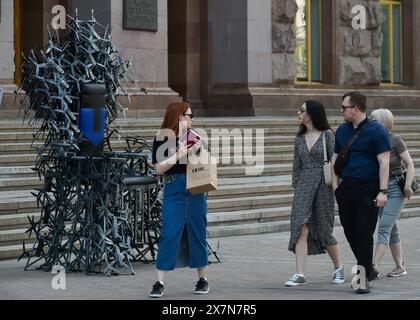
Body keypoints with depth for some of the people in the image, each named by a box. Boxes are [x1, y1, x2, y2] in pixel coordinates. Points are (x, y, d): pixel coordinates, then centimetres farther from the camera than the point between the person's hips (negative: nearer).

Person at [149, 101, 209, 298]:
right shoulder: (163, 138, -1)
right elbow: (159, 168, -8)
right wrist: (179, 155, -17)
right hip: (173, 190, -4)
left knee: (198, 233, 7)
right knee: (169, 234, -8)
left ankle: (202, 279, 16)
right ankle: (159, 283, -7)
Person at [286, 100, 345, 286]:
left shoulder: (327, 135, -2)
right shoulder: (300, 139, 12)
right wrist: (295, 187, 14)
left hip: (323, 185, -4)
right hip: (303, 185, 4)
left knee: (323, 230, 3)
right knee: (301, 227, -11)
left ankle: (338, 267, 26)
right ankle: (300, 274, -16)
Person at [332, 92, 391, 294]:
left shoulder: (376, 131, -5)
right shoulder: (342, 131, 13)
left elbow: (384, 162, -9)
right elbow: (335, 158, 18)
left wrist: (382, 191, -16)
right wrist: (335, 185, 7)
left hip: (368, 189, -6)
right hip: (346, 188, 6)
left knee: (364, 233, -9)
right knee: (350, 232, 8)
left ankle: (364, 279, -6)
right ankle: (367, 269, 25)